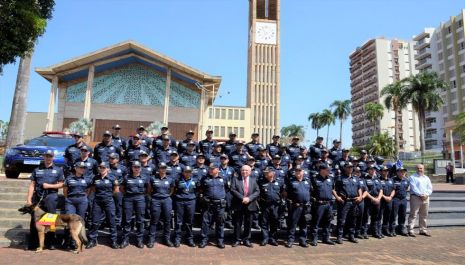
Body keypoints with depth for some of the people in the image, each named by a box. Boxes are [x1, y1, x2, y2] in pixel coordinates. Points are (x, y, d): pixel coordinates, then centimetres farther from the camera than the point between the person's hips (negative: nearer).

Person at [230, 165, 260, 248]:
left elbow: (257, 191, 0)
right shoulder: (235, 179, 3)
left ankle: (246, 240, 20)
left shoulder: (253, 180, 9)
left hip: (250, 205, 2)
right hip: (238, 205, -1)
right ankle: (237, 240, 17)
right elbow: (233, 190, -8)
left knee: (248, 224, 8)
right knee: (237, 223, 6)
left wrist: (249, 198, -15)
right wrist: (242, 198, -17)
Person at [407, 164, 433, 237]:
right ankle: (410, 230, -6)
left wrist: (426, 195, -8)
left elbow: (430, 188, 9)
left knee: (424, 215, 11)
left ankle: (423, 230, 20)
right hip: (415, 197, -5)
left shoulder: (427, 178, 18)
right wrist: (420, 195, -17)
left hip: (426, 198, 5)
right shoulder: (412, 177, 2)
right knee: (413, 215, -6)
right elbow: (413, 188, -9)